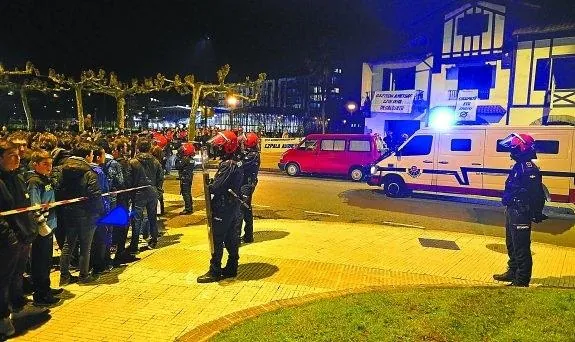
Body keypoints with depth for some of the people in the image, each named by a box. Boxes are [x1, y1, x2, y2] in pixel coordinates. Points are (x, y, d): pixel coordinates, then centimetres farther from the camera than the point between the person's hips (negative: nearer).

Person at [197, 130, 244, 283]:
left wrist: (207, 187, -7)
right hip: (234, 207, 10)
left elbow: (216, 187, -26)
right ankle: (231, 268, 23)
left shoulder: (227, 165, -20)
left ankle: (214, 272, 6)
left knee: (217, 240, -1)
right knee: (231, 239, 14)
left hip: (223, 209, -10)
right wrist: (212, 186, 2)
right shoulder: (237, 164, 10)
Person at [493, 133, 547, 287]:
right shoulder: (519, 166, 13)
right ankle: (513, 272, 36)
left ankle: (522, 280, 7)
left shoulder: (529, 168, -18)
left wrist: (537, 214, -23)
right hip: (512, 211, 11)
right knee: (512, 245, 21)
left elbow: (537, 193, -23)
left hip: (521, 213, -11)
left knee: (521, 248, -2)